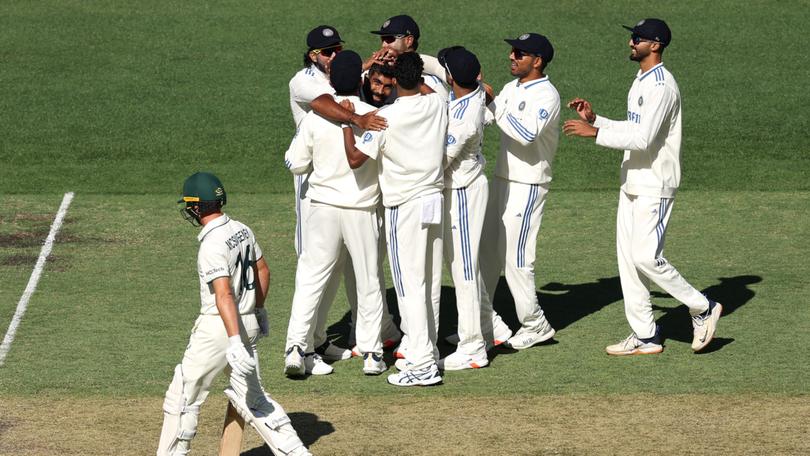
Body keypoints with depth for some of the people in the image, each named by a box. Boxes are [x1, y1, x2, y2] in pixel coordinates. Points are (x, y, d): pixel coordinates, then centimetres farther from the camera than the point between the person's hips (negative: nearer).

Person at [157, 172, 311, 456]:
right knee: (253, 398, 15)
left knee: (183, 397, 4)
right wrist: (259, 310, 33)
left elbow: (224, 294, -29)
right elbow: (262, 270, 18)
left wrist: (234, 342, -35)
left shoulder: (212, 244, -20)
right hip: (249, 322, 8)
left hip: (219, 327, -8)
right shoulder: (242, 230, 5)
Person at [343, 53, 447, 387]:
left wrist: (346, 121, -5)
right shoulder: (438, 106, 1)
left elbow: (355, 159, -15)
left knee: (410, 285, -5)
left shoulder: (385, 117, -16)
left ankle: (423, 365, -8)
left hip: (404, 207, -6)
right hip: (435, 199, 6)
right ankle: (427, 350, 25)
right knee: (431, 283, 15)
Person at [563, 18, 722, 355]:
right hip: (633, 184, 10)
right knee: (628, 258, 7)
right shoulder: (641, 83, 15)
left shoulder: (662, 86, -17)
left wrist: (594, 133, -24)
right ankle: (645, 337, 12)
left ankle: (702, 309, 3)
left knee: (646, 257, -14)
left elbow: (642, 139, -25)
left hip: (656, 187, -10)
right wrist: (594, 119, 12)